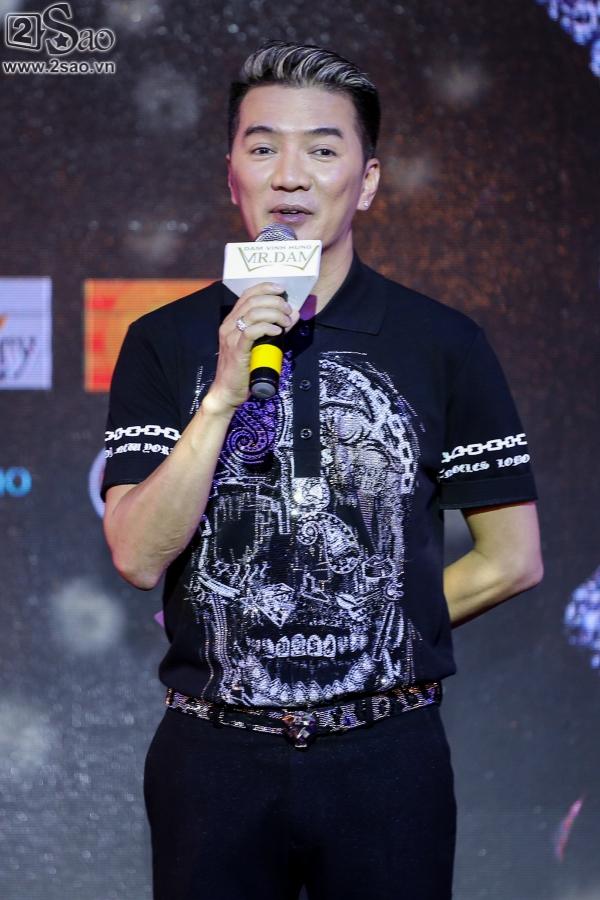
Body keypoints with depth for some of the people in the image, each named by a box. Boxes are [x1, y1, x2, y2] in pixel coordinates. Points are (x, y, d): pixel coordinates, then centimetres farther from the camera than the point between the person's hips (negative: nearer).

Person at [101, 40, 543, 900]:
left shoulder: (444, 344, 0)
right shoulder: (166, 343, 1)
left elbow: (512, 558, 4)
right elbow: (140, 560, -9)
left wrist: (378, 635, 2)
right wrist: (225, 395, -17)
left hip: (386, 755, 0)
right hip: (213, 755, 0)